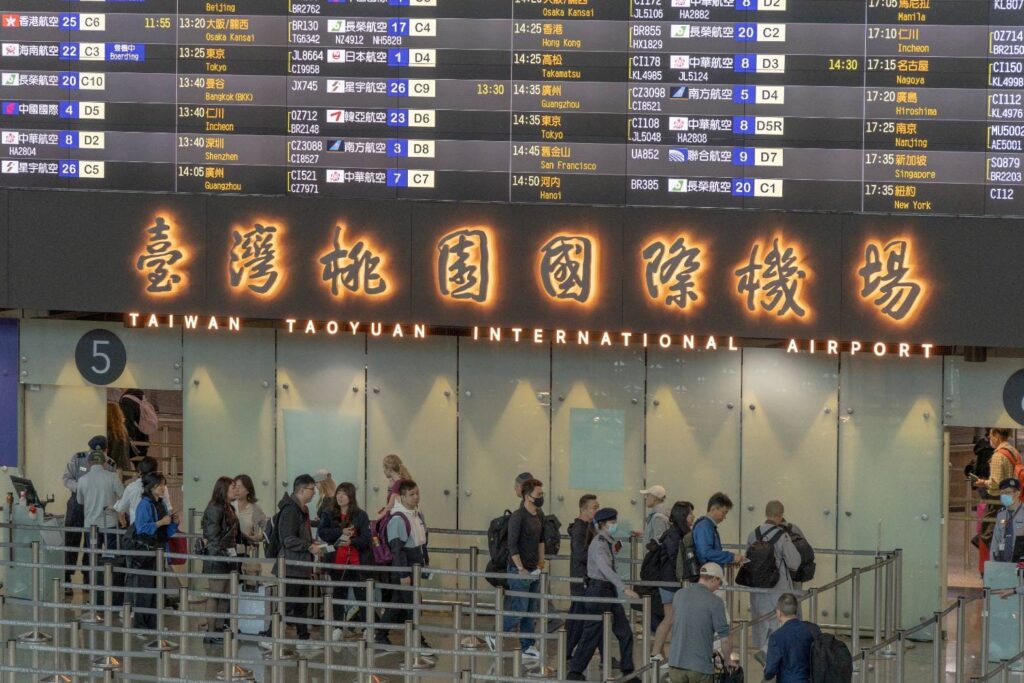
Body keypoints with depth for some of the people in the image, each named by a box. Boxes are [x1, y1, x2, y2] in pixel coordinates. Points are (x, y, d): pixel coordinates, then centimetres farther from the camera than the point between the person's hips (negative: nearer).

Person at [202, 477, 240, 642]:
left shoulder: (229, 509, 15)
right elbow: (213, 535, -17)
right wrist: (222, 552, -17)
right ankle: (210, 632, -1)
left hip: (229, 558, 9)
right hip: (216, 558, -9)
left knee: (226, 596, 10)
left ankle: (219, 629, 16)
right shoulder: (215, 509, -13)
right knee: (215, 595, -5)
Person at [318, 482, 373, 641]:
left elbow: (366, 538, -7)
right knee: (338, 594, 9)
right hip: (338, 561, 2)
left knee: (362, 595, -4)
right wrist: (341, 532, -18)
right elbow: (321, 532, -8)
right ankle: (338, 627, 18)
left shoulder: (361, 516, 0)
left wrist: (351, 541, -24)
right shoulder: (329, 515, 6)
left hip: (358, 561, -2)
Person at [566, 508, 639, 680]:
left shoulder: (608, 542, 10)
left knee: (624, 632, 8)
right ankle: (575, 672, 6)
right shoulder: (599, 544, -19)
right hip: (599, 590, -9)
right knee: (592, 634, -3)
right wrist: (624, 589, -40)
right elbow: (605, 569, -33)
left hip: (609, 591, 9)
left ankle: (627, 671, 14)